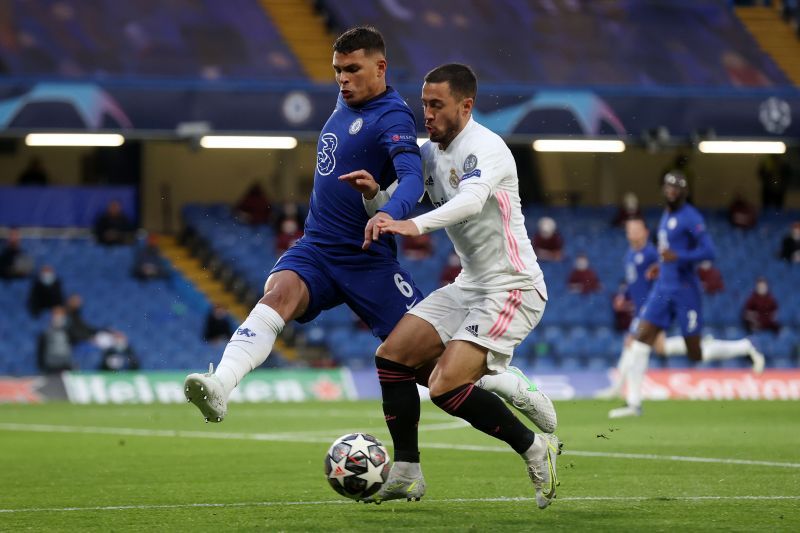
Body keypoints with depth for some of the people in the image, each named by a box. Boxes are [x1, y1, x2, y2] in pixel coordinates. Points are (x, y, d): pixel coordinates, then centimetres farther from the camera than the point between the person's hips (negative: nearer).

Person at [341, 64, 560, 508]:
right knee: (392, 355, 1)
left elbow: (472, 199, -39)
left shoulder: (484, 148, -18)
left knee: (446, 386, -21)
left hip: (512, 287, -9)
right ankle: (406, 475, 8)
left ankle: (536, 450, -3)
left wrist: (415, 225, -55)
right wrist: (374, 192, -13)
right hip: (470, 285, 9)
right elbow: (395, 207, 11)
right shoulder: (431, 152, 9)